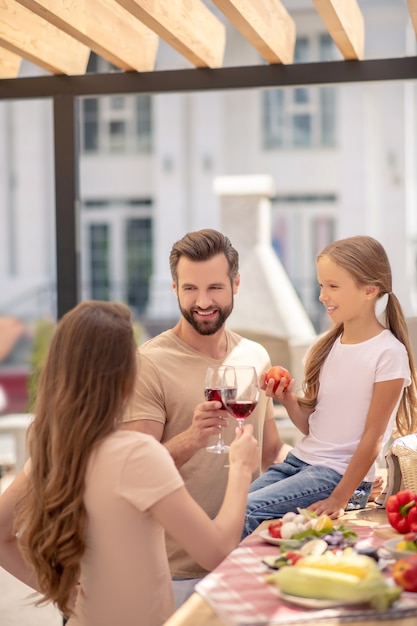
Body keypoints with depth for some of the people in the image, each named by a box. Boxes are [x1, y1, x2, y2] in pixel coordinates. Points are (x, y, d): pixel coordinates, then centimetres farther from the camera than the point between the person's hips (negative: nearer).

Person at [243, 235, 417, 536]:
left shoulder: (388, 353, -12)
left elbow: (373, 437, -13)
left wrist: (339, 499, -14)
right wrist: (288, 400, -10)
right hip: (300, 459, 6)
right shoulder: (326, 344, 7)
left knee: (243, 512, -20)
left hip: (339, 474, -6)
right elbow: (310, 423, 11)